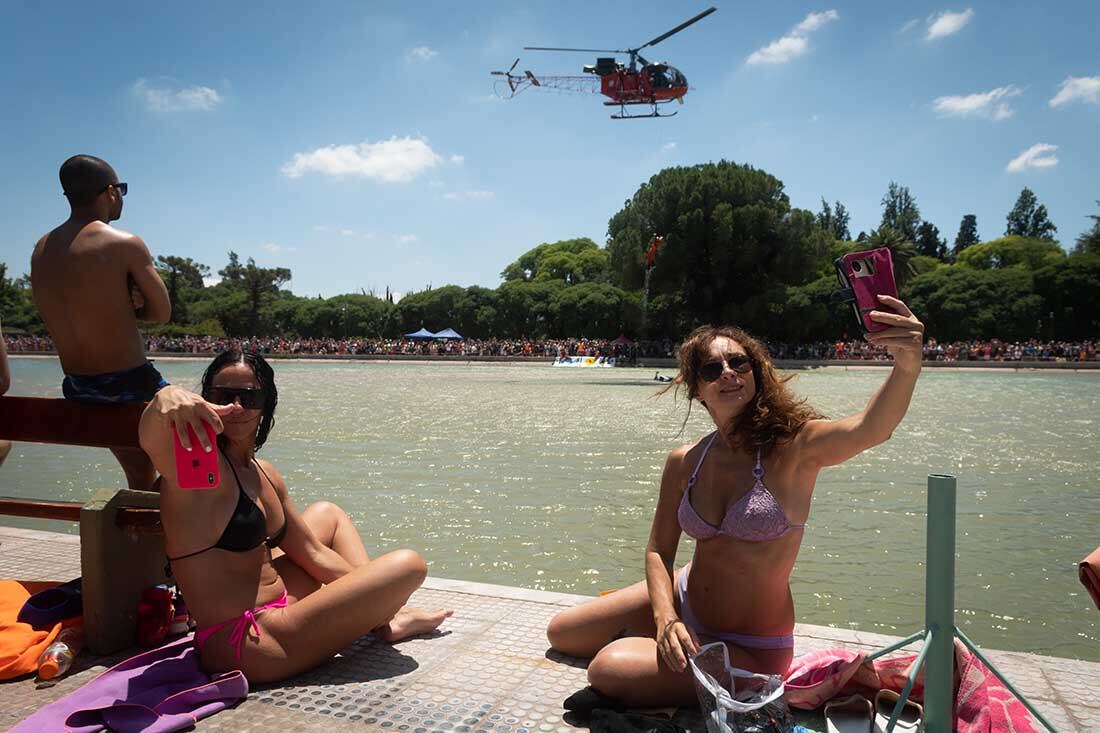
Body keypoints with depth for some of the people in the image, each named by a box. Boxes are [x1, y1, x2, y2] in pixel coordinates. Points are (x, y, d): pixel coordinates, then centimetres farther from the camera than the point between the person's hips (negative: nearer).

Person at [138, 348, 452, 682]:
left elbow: (312, 553, 14)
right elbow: (150, 440, -42)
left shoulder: (265, 475, 7)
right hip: (245, 647, -10)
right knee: (408, 565, -12)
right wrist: (166, 399, -62)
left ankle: (382, 617, 16)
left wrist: (369, 591, 14)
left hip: (273, 607, 10)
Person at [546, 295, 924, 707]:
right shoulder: (684, 463, -6)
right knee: (561, 634, 16)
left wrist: (907, 364, -61)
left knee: (608, 669, -21)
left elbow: (868, 430, -42)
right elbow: (659, 550, 2)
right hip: (685, 600, 6)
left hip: (748, 650, -6)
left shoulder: (793, 446, -21)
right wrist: (664, 618, -16)